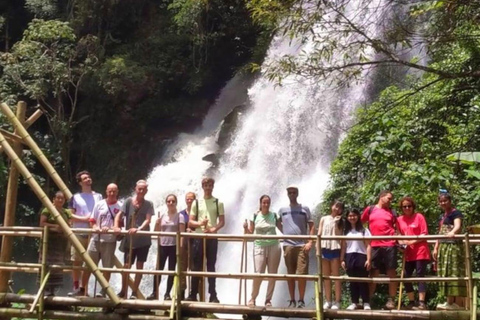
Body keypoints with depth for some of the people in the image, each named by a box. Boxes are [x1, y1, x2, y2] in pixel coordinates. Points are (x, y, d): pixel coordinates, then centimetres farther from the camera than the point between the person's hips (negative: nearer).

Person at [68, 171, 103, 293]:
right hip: (79, 233, -1)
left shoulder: (98, 196, 10)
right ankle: (76, 288, 6)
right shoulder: (75, 197, 6)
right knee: (77, 261, -1)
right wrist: (85, 219, -12)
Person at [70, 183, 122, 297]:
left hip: (110, 240, -2)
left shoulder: (120, 207, 0)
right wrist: (95, 227, -11)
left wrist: (109, 228, -19)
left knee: (107, 267, 1)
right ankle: (81, 288, 11)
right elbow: (92, 220, 9)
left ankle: (103, 290, 10)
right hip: (96, 238, 2)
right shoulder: (99, 204, 8)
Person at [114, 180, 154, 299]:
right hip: (129, 239, 0)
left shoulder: (148, 204, 0)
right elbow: (119, 215, -4)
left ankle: (134, 292, 12)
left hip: (143, 239, 0)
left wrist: (139, 229, -28)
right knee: (127, 265, 3)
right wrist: (116, 226, -23)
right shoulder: (129, 201, 0)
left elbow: (148, 220, -10)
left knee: (140, 266, 4)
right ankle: (123, 291, 19)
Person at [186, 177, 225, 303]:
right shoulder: (196, 202, 8)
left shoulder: (218, 203, 6)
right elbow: (190, 222, 5)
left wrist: (214, 229, -17)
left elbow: (222, 222, 1)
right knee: (196, 266, 3)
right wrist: (199, 223, -15)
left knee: (211, 266, 2)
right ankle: (193, 294, 8)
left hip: (212, 238, -1)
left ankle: (213, 295, 3)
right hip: (198, 237, 1)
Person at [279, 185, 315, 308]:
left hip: (302, 246, -2)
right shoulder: (282, 210, 12)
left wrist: (310, 242, -6)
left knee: (302, 274, -5)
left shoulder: (304, 209, 7)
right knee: (290, 274, 5)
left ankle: (301, 300, 2)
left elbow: (312, 227, 4)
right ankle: (292, 300, 11)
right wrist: (285, 234, 8)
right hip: (288, 245, 2)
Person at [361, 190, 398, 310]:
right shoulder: (370, 209, 8)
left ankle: (391, 300, 3)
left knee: (391, 272, 0)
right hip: (374, 245, -1)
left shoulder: (391, 212, 12)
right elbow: (361, 223, 13)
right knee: (373, 273, 4)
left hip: (390, 245, 1)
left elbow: (396, 228, 14)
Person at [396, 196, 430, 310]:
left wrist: (412, 241, -17)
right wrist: (401, 243, -7)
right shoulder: (399, 219, 8)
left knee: (420, 276, -4)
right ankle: (411, 302, 12)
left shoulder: (419, 216, -3)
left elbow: (425, 234, -7)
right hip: (408, 253, 5)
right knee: (406, 277, 3)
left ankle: (421, 303, -3)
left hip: (420, 251, -5)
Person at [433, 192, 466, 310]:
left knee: (455, 272, -11)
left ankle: (459, 303, -12)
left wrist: (452, 232, -48)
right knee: (446, 273, 7)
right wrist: (436, 248, 18)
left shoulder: (456, 213, -7)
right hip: (444, 247, 9)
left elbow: (458, 226, -26)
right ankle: (450, 302, 12)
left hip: (454, 246, -9)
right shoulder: (443, 215, 19)